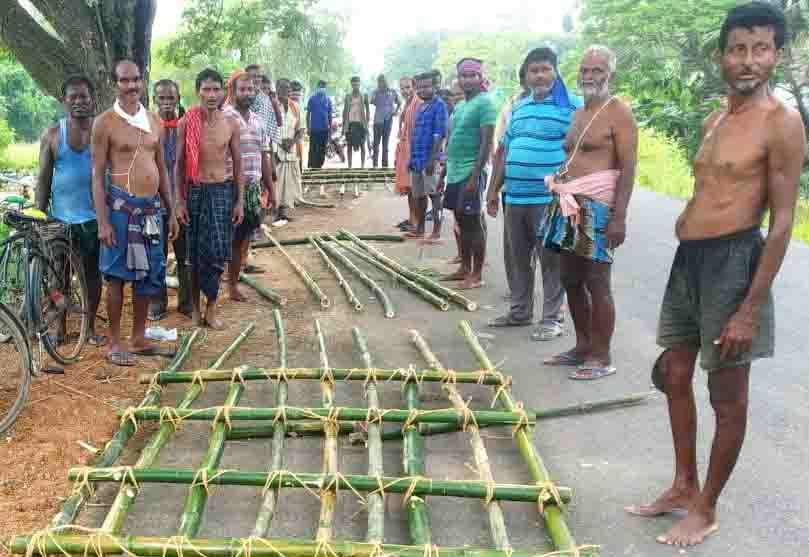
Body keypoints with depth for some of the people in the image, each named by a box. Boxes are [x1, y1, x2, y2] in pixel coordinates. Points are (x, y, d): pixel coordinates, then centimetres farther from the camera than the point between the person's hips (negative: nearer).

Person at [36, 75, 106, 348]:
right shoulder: (53, 134, 2)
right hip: (61, 217, 1)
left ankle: (90, 327, 20)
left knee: (93, 274, 8)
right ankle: (60, 327, 20)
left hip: (94, 217, 0)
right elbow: (44, 179, 4)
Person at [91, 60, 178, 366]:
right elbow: (97, 174, -7)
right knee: (117, 275, 1)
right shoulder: (105, 122, -5)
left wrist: (171, 212, 14)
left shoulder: (153, 121, 12)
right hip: (121, 207, -6)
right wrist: (103, 222, -13)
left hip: (152, 208, 6)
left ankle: (138, 339, 23)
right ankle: (115, 343, 11)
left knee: (148, 275, 10)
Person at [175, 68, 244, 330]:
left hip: (223, 191, 1)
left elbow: (237, 164, 6)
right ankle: (196, 306, 20)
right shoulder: (186, 122, -3)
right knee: (195, 252, 6)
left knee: (217, 251, -2)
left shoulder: (231, 123, 1)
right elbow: (179, 164, 0)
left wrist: (240, 201, 3)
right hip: (195, 191, -1)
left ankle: (210, 307, 12)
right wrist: (180, 201, -3)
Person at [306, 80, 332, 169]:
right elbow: (308, 114, 3)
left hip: (324, 129, 3)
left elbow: (330, 115, 12)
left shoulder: (328, 99, 8)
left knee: (322, 149, 7)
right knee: (313, 149, -5)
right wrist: (308, 127, -4)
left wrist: (330, 129, 9)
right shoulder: (312, 99, 0)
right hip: (314, 128, -3)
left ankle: (319, 166, 15)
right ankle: (311, 167, -1)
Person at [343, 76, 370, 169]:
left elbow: (367, 110, 6)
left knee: (362, 145, 1)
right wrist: (343, 125, 5)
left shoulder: (364, 96, 4)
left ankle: (362, 165, 6)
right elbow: (345, 111, 10)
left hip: (360, 123, -1)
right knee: (349, 145, 2)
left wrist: (367, 122, -1)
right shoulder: (348, 96, 8)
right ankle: (349, 166, 6)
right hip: (350, 123, 2)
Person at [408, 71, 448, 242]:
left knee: (434, 194, -5)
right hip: (416, 159, 8)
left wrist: (432, 159, -21)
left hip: (429, 159, -8)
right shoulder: (420, 107, 18)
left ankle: (436, 231, -2)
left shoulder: (439, 105, -7)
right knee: (418, 196, 13)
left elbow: (439, 134, -15)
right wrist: (411, 157, 18)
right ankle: (419, 229, 22)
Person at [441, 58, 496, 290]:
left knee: (474, 223, -3)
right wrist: (445, 171, 18)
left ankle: (477, 275, 3)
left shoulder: (484, 103, -11)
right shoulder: (459, 106, 16)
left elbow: (486, 143, -17)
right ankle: (464, 268, 23)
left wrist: (475, 176, -22)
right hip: (455, 171, 9)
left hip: (470, 172, -8)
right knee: (461, 222, 13)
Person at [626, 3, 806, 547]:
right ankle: (683, 487, 32)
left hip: (732, 262, -8)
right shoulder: (715, 120, 13)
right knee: (675, 378, 16)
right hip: (688, 259, 8)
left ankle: (706, 509, 20)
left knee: (728, 396, 5)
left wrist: (750, 309, -18)